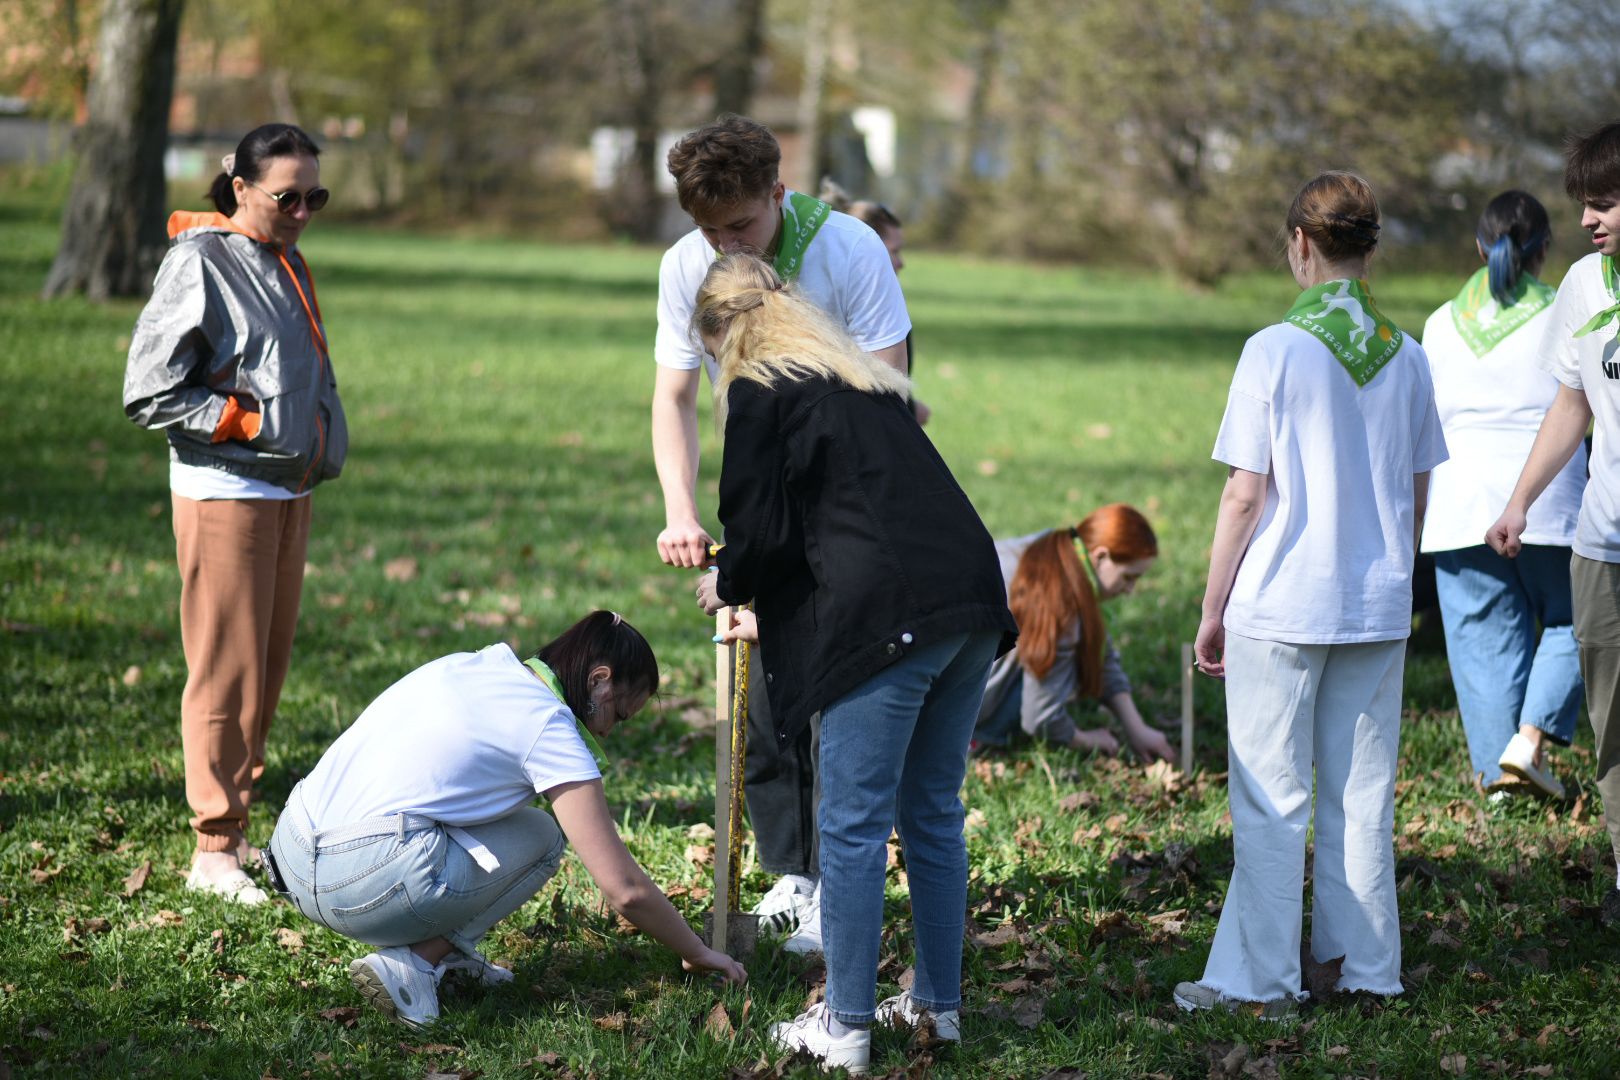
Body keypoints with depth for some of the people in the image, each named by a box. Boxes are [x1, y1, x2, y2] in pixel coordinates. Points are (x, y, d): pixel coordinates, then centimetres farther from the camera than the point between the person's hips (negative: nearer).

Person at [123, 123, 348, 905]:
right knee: (228, 671, -6)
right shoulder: (201, 262, -11)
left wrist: (320, 449, 13)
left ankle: (239, 831, 19)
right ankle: (215, 849, -1)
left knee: (269, 666, 10)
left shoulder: (288, 263, 13)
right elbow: (149, 392, -13)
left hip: (290, 492, 8)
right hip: (225, 493, -8)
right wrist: (247, 424, -15)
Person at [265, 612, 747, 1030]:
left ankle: (443, 947, 14)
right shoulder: (549, 727, -3)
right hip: (361, 885, -8)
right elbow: (626, 889, -2)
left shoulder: (472, 665, 18)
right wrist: (698, 954, 12)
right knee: (543, 837, 11)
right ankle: (413, 964, -3)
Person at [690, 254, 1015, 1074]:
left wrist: (727, 586, 18)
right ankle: (937, 1001, 24)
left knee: (853, 824, 0)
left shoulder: (758, 396, 2)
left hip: (887, 620, -8)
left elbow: (764, 530, -5)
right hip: (971, 601, 8)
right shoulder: (866, 382, 26)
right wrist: (772, 609, 42)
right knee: (932, 813, 17)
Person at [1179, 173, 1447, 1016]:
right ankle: (1368, 968, 16)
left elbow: (1245, 495, -10)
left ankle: (1258, 980, 5)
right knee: (1362, 796, 11)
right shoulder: (1406, 356, 4)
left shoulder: (1277, 351, -11)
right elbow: (1417, 496, 9)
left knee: (1270, 802, 1)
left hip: (1281, 608, -4)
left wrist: (1213, 610, -2)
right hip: (1378, 610, 5)